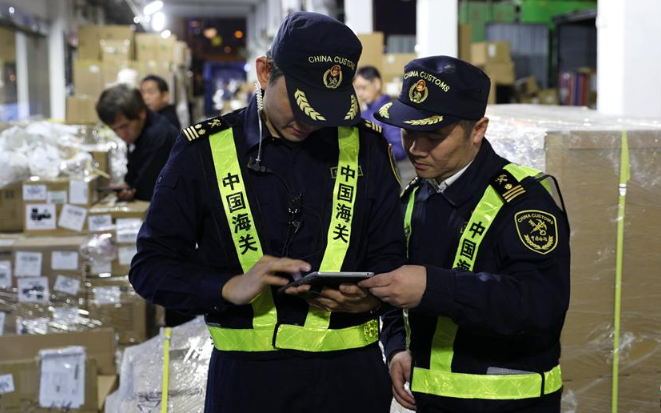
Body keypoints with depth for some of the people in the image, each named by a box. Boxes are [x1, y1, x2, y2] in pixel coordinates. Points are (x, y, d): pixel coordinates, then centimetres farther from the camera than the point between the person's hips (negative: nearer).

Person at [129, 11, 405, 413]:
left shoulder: (366, 146, 2)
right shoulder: (205, 149, -4)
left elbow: (390, 256, 6)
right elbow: (151, 267, -5)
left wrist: (367, 296, -17)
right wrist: (231, 287, -21)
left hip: (350, 375, 2)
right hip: (246, 377, -1)